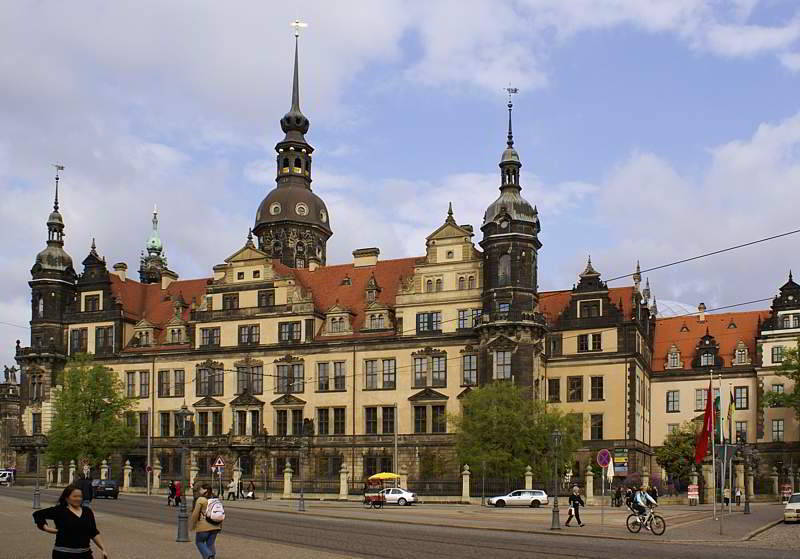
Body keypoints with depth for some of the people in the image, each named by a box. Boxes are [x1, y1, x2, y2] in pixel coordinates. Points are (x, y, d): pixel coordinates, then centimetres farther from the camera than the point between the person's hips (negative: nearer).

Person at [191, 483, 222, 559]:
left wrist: (193, 525, 1)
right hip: (215, 526, 6)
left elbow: (195, 514, -12)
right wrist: (220, 525, 19)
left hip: (204, 527, -6)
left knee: (199, 542, 11)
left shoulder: (201, 500, -11)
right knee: (211, 543, 14)